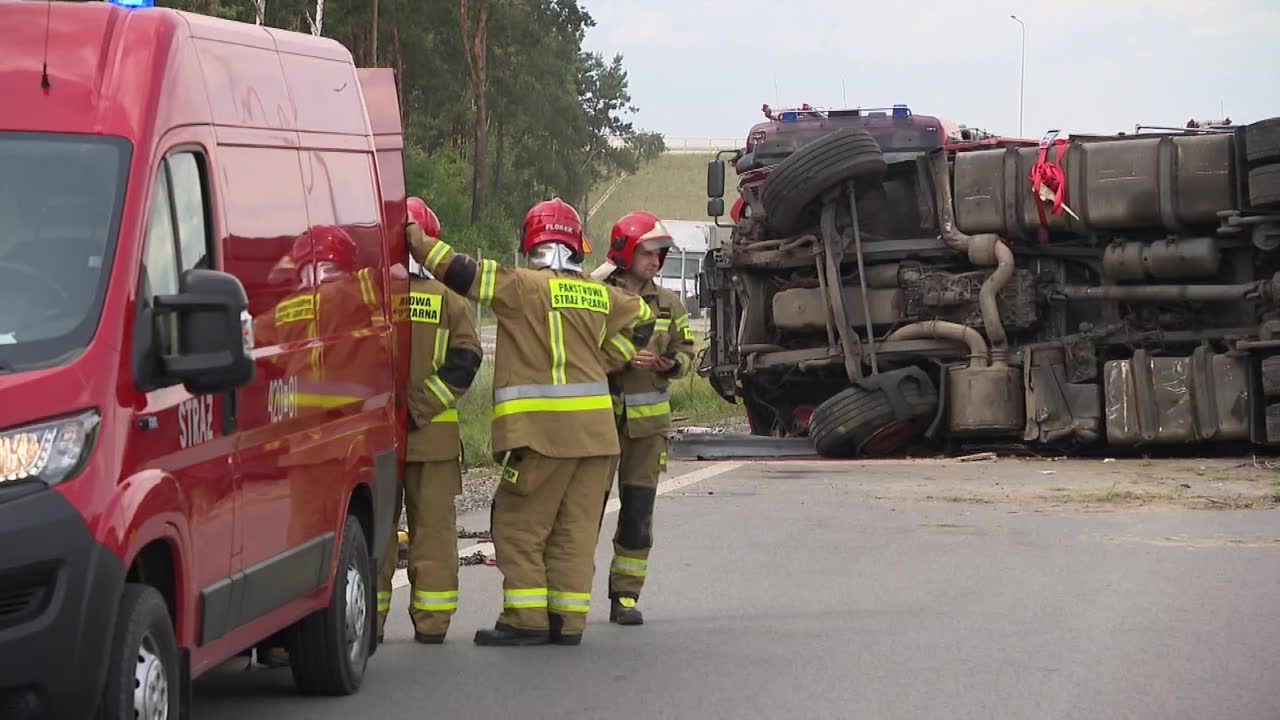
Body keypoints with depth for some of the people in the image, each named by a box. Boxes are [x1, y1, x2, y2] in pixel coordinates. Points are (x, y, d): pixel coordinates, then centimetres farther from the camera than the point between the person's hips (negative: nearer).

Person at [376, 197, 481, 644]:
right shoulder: (450, 300, 0)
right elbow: (465, 360, -7)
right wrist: (422, 408, -8)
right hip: (435, 436, 1)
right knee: (434, 525, 8)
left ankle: (370, 617, 5)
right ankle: (432, 620, 8)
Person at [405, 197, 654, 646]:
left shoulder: (523, 286, -8)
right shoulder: (599, 296, 11)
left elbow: (466, 276, -12)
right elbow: (641, 319, 28)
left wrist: (423, 245, -4)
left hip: (541, 431, -6)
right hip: (594, 430, 6)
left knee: (519, 525, 2)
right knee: (575, 528, 10)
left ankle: (526, 620, -3)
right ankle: (567, 620, 11)